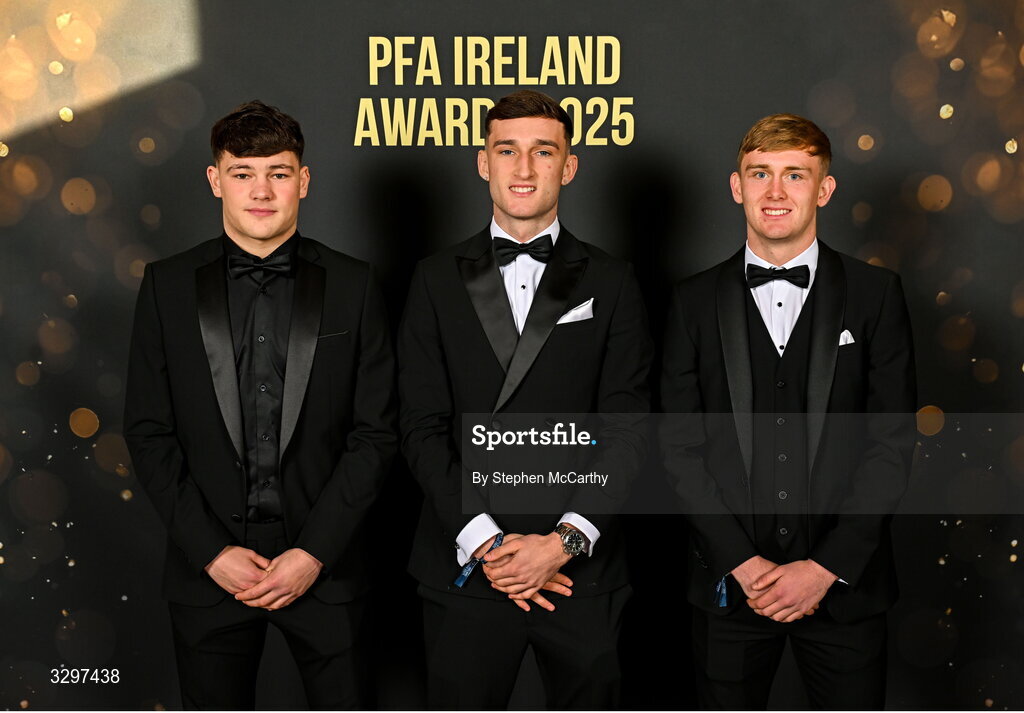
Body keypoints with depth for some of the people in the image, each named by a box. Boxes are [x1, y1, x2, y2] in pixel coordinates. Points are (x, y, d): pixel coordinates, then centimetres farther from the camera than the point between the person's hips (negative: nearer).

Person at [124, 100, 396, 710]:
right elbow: (149, 431, 0)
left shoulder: (352, 285, 0)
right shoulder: (168, 286, 1)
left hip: (322, 563, 0)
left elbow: (377, 432, -2)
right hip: (208, 568, 1)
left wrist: (314, 551, -9)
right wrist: (211, 551, -7)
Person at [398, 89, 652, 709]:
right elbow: (423, 427, 0)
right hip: (465, 566, 0)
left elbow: (628, 430, -1)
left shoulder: (610, 282, 5)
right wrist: (483, 542, -10)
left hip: (583, 571, 0)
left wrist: (566, 540, -12)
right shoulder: (439, 279, 6)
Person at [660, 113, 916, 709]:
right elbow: (680, 446, 1)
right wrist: (742, 562, -8)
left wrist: (826, 567, -10)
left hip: (846, 582, 0)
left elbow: (894, 442, -3)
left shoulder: (876, 293, 1)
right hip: (729, 580, 1)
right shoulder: (697, 301, 4)